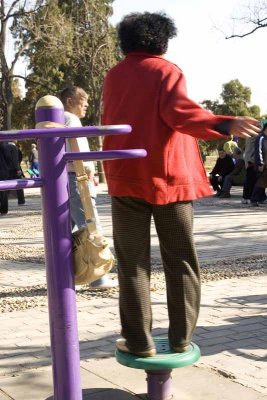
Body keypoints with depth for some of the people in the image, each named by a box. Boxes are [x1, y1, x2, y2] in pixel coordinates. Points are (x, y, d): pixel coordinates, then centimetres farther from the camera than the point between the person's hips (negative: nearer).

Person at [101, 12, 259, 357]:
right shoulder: (167, 71, -1)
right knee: (180, 260, 8)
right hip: (169, 177, -2)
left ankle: (139, 341, 4)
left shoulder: (113, 77, 14)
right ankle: (180, 337, 11)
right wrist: (225, 125, -30)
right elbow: (179, 112, -19)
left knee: (133, 263, 5)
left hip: (126, 177, 3)